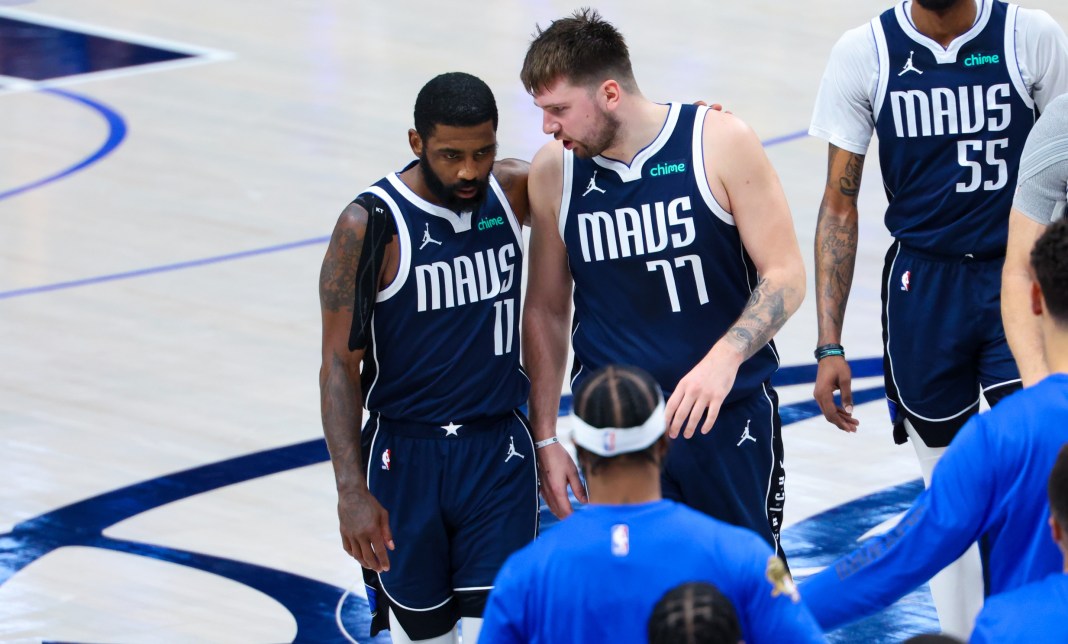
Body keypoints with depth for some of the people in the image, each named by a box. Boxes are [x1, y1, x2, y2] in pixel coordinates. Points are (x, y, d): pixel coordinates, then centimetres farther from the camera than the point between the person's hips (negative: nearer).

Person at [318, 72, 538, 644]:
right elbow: (339, 365, -11)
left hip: (499, 452, 2)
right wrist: (351, 490, -19)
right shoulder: (370, 225, -14)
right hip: (406, 458, -2)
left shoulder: (512, 191, -2)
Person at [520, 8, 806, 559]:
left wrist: (724, 358, -25)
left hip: (730, 413, -1)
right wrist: (544, 438, 5)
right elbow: (547, 311, 8)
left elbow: (784, 276, -9)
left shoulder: (720, 142, -11)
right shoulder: (552, 172, -2)